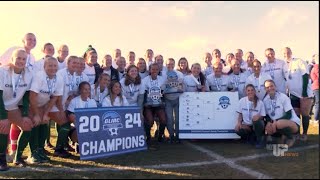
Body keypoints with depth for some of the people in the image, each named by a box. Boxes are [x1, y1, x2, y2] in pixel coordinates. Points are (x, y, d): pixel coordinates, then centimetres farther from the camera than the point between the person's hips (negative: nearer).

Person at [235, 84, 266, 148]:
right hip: (246, 125, 1)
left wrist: (258, 116, -28)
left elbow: (262, 116, -4)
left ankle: (259, 140, -11)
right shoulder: (242, 101, -4)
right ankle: (251, 137, 4)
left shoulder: (260, 102, -8)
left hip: (257, 126, -1)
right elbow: (240, 114, 3)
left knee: (256, 119, -36)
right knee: (238, 130, -32)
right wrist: (239, 122, -15)